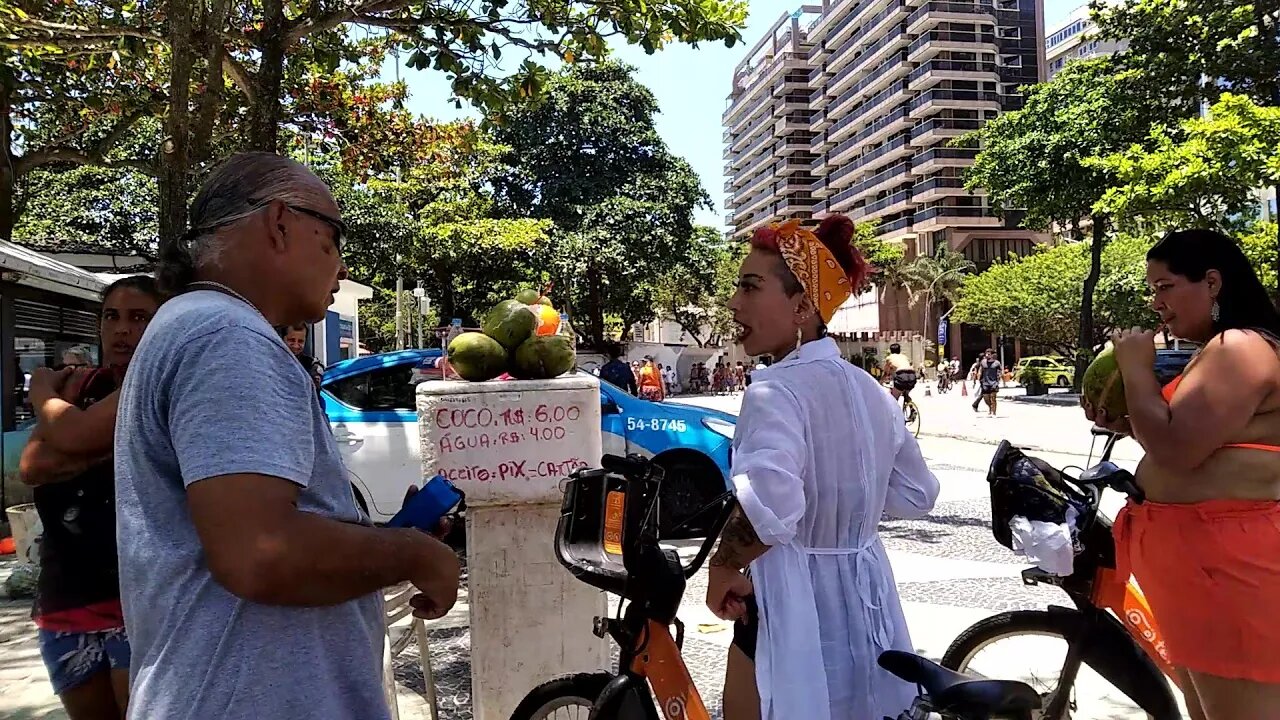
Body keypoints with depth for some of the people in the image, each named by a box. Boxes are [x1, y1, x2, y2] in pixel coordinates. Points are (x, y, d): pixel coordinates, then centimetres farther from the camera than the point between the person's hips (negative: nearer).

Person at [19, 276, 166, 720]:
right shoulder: (80, 385, 12)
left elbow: (76, 436, -22)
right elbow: (31, 467, -3)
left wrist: (42, 390, -3)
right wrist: (109, 447, -17)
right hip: (64, 598, 7)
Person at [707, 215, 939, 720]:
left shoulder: (777, 390, -21)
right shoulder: (870, 391, 4)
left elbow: (767, 506, -39)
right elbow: (917, 495, 14)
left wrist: (723, 568, -22)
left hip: (792, 614, -7)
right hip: (867, 606, 8)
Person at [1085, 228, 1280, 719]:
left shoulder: (1240, 347, -16)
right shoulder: (1222, 350, 18)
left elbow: (1176, 450, -24)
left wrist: (1135, 367, -13)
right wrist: (1123, 424, 7)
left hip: (1227, 559, -11)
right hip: (1204, 555, 11)